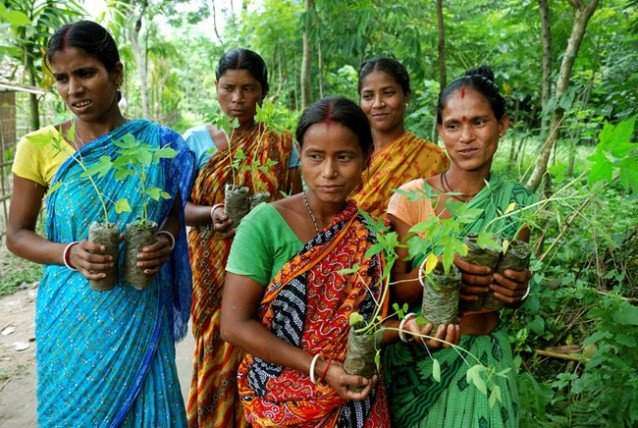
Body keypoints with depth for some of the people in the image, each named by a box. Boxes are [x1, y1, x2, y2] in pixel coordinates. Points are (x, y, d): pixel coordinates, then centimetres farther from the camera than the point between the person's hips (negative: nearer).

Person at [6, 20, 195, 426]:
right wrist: (68, 253, -19)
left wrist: (167, 240, -15)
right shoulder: (39, 147, -6)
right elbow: (17, 233, 0)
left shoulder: (158, 143, -4)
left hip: (140, 312, 0)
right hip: (72, 314, 0)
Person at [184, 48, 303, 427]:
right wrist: (211, 214, -18)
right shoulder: (196, 141, 4)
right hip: (214, 270, 1)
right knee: (218, 351, 6)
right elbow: (179, 208, 2)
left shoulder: (282, 146, 3)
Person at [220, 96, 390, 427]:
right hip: (283, 402, -3)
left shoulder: (371, 233, -6)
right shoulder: (264, 225, -17)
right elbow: (235, 325, -18)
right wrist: (320, 369, -21)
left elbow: (370, 317, 2)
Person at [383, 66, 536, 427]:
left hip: (486, 355, 2)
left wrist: (517, 290, -17)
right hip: (417, 357, -2)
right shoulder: (411, 197, -14)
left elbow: (512, 299, 5)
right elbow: (395, 292, -11)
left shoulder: (517, 201, -5)